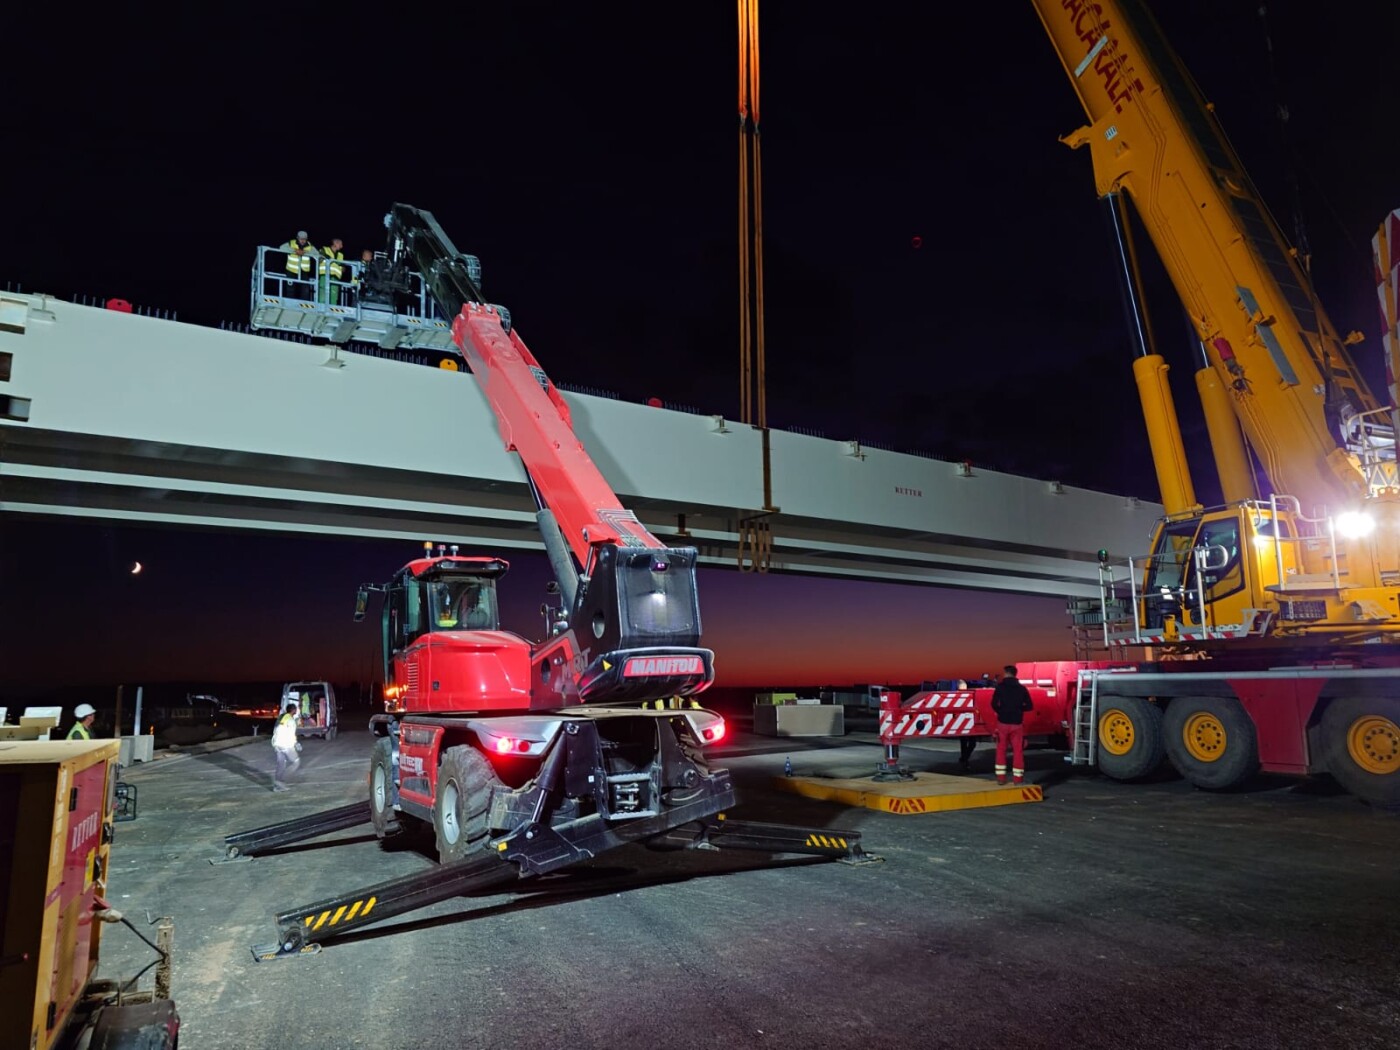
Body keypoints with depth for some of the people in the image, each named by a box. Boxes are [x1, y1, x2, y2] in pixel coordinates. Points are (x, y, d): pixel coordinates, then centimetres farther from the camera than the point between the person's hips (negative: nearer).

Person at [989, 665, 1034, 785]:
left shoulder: (1000, 686, -4)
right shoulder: (1022, 688, 2)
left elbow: (994, 704, -10)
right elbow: (1029, 706, 2)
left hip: (1003, 722, -1)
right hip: (1017, 724, 1)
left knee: (1001, 750, 10)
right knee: (1018, 751, 7)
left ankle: (1001, 777, 10)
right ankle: (1017, 778, 7)